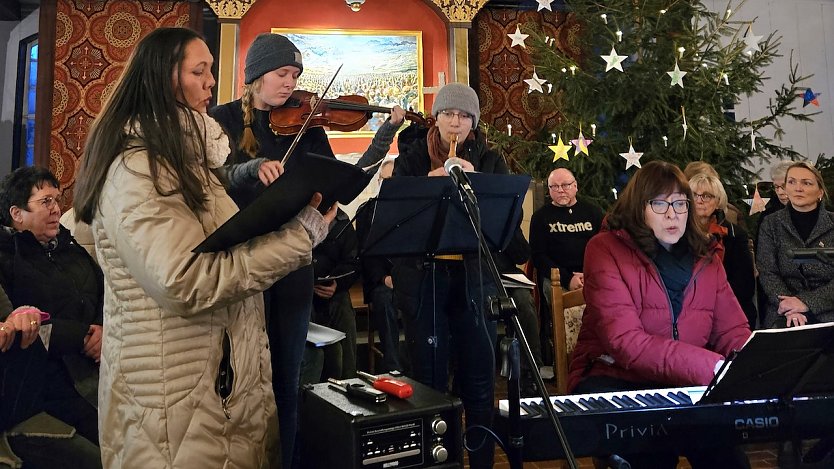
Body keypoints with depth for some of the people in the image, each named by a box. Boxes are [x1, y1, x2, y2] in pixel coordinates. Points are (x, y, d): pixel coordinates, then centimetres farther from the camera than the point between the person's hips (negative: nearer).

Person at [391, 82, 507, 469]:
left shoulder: (489, 160, 9)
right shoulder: (412, 157, 7)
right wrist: (428, 184, -18)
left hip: (474, 275, 1)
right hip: (421, 274, -1)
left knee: (480, 375, 5)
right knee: (429, 376, 4)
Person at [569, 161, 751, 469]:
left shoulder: (704, 257, 11)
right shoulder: (606, 249, -8)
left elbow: (733, 331, 10)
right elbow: (624, 341, -18)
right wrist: (709, 366, -26)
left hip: (688, 386, 4)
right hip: (613, 380, -4)